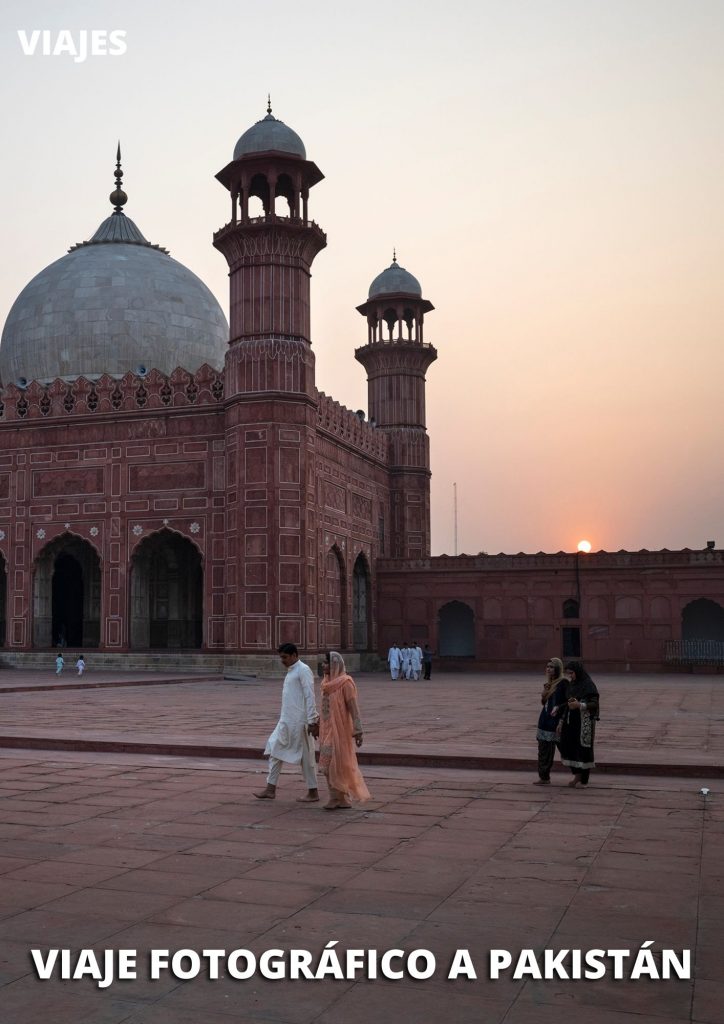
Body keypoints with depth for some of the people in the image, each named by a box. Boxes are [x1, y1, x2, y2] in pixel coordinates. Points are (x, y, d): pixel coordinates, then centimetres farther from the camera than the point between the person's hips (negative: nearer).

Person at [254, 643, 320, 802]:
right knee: (275, 750, 8)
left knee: (305, 756, -1)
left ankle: (313, 792, 8)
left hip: (299, 722, -9)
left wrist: (312, 721, -20)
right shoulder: (291, 672, 17)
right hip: (286, 721, 9)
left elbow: (309, 696, -17)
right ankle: (270, 789, 14)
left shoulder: (303, 670, -11)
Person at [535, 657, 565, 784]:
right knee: (542, 748, 10)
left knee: (548, 749, -4)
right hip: (544, 717, 8)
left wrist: (560, 722, -21)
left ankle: (544, 777, 3)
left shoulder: (562, 683, -11)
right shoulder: (548, 682, 13)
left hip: (553, 720, -8)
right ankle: (543, 776, 17)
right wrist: (545, 689, -5)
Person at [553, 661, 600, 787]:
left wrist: (580, 705, -31)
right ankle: (577, 774, 19)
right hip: (570, 720, 7)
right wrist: (558, 708, 0)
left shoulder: (589, 685, -12)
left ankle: (584, 780, 14)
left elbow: (594, 703, -17)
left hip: (584, 722, -7)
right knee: (566, 746, 3)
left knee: (583, 749, 1)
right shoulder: (570, 685, 9)